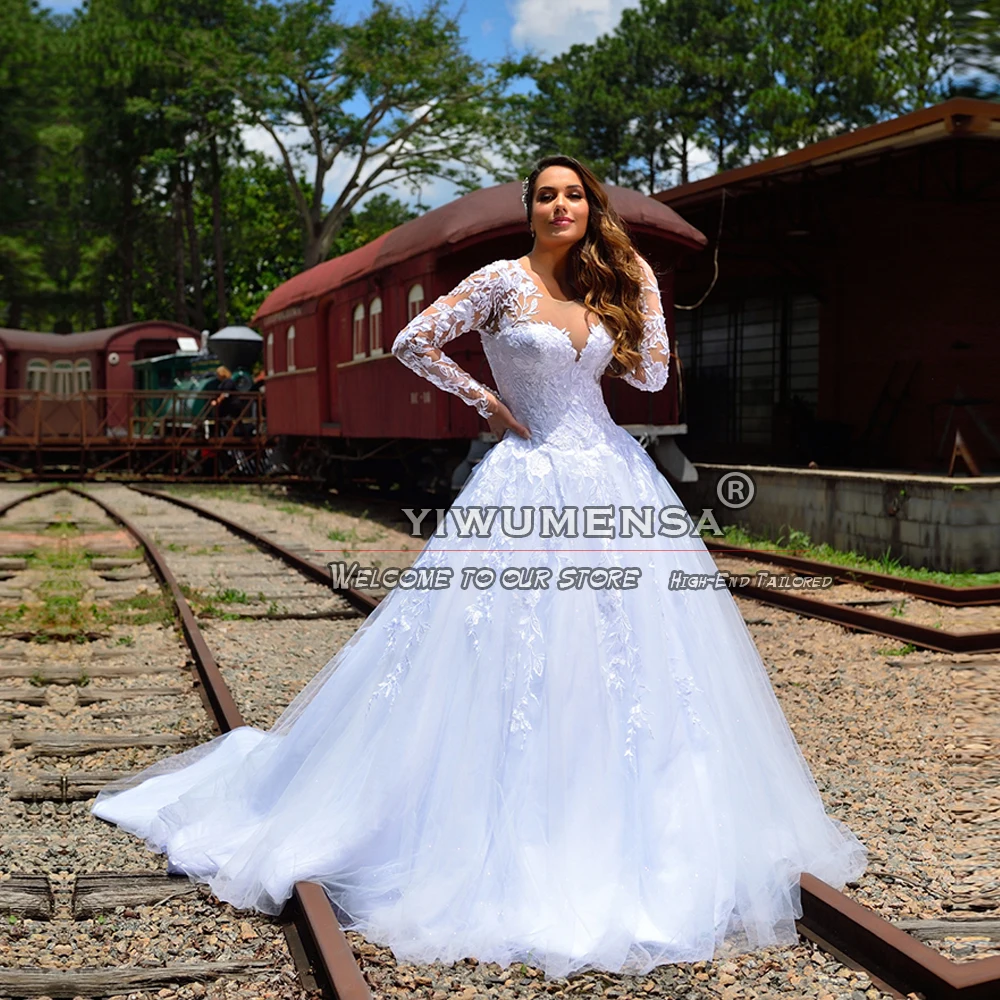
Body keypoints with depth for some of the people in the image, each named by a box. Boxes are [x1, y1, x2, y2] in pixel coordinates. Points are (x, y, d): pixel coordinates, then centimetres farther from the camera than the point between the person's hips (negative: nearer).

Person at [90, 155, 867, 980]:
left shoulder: (610, 286, 12)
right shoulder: (503, 281, -3)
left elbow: (652, 373, 10)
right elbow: (414, 342, -6)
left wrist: (644, 286, 7)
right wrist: (485, 401, -3)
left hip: (613, 475, 5)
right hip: (532, 480, -5)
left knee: (629, 642, 5)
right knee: (516, 647, -3)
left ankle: (627, 822, 19)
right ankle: (514, 825, 11)